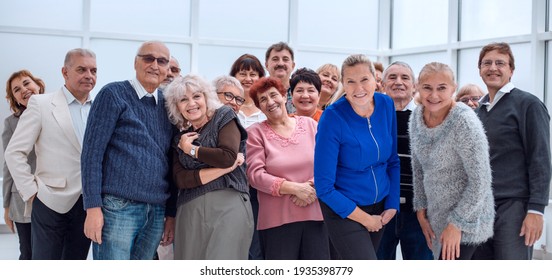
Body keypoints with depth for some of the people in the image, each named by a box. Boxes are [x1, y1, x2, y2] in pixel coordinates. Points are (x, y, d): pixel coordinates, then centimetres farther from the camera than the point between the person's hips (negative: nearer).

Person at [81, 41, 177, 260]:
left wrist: (171, 214, 12)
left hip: (156, 212, 5)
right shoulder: (114, 94, -1)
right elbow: (92, 151, -7)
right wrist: (93, 207, -13)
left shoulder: (167, 106, 14)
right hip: (118, 207, -5)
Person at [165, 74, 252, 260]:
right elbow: (180, 179, 0)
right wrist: (224, 168, -9)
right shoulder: (180, 139, 17)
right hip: (190, 212, 4)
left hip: (228, 206, -4)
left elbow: (228, 157, -10)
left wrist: (191, 149, 2)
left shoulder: (224, 117, 8)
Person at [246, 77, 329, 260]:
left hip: (315, 215, 2)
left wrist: (315, 186, -11)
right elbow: (255, 175, -6)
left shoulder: (309, 124, 10)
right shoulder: (255, 133, 3)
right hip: (277, 220, -2)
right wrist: (295, 188, -14)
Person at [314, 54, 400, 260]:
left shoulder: (386, 105, -5)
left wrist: (392, 204, -1)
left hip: (380, 207, 5)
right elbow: (324, 187, -18)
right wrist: (365, 219, -13)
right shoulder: (333, 117, -20)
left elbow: (393, 161, 8)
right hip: (344, 210, -5)